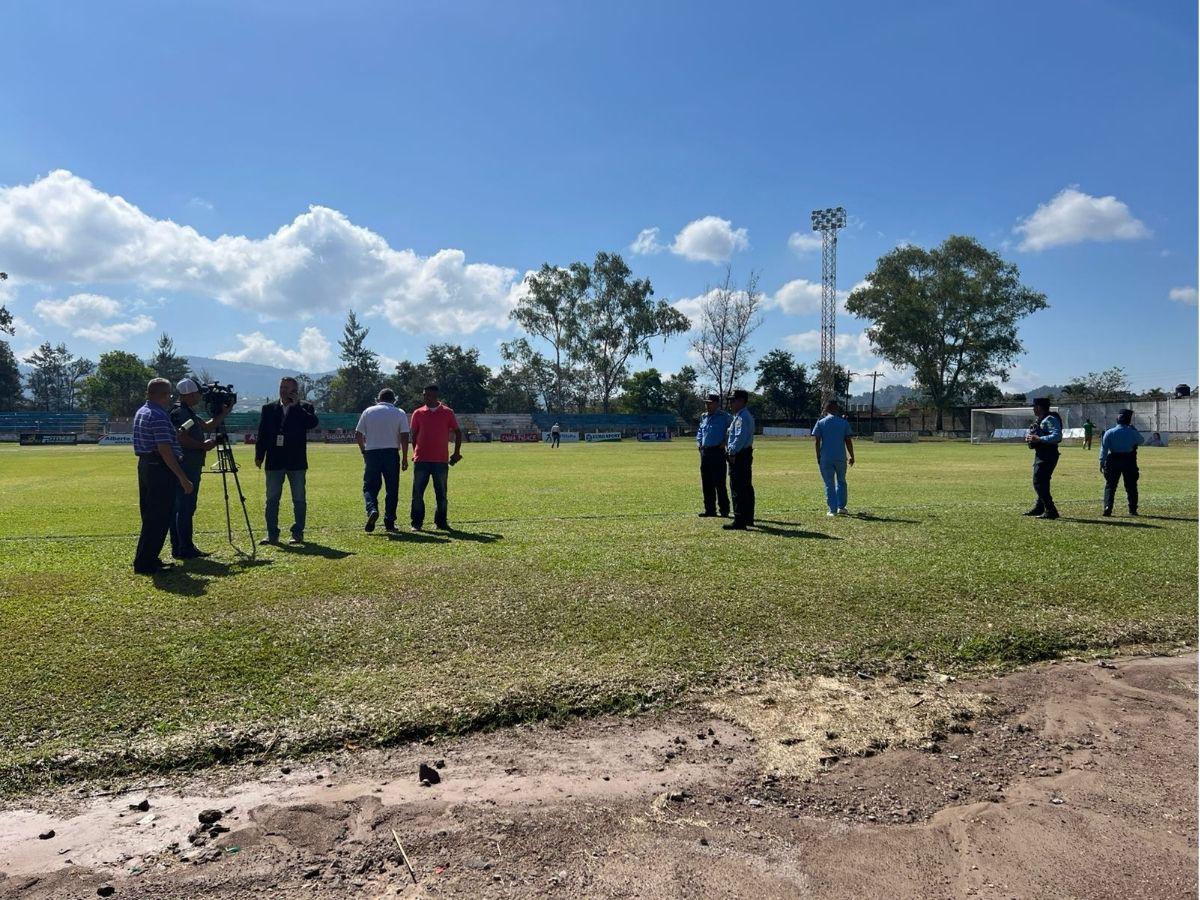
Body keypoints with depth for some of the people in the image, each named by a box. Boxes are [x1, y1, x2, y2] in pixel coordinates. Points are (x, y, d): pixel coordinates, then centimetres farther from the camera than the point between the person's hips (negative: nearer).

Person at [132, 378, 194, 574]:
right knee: (159, 518, -4)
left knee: (150, 516, 16)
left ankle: (145, 559, 22)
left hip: (144, 466, 10)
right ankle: (145, 563, -2)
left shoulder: (140, 412, 15)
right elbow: (165, 450, -22)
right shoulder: (159, 416, -17)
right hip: (160, 469, -10)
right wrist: (182, 477, -21)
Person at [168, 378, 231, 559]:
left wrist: (224, 413, 18)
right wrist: (203, 445, -14)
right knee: (185, 508, -7)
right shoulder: (179, 412, -14)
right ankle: (185, 549, -4)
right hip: (185, 467, -11)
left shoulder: (189, 412, 18)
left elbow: (208, 426, 24)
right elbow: (181, 439, -23)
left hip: (191, 467, 11)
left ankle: (179, 548, 19)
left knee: (179, 507, 13)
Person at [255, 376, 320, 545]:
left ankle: (298, 533, 12)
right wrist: (259, 456, 3)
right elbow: (262, 434, 9)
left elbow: (314, 423, -18)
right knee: (272, 499, 4)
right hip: (274, 462, 2)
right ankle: (272, 534, 9)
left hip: (296, 462, -2)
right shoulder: (269, 408, 9)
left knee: (299, 500, 4)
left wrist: (296, 406, -13)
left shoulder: (304, 408, 2)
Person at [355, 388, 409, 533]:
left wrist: (364, 451, 18)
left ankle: (372, 509, -19)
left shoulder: (368, 411, 7)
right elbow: (404, 437, -5)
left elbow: (358, 435, 5)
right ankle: (389, 522, 6)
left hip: (372, 453, 1)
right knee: (392, 489, 6)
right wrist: (405, 458, 0)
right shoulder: (400, 413, 3)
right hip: (392, 453, 0)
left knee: (369, 486, 8)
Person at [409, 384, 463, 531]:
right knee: (418, 493, 1)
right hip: (421, 460, 1)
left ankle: (441, 522, 17)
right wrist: (415, 452, 6)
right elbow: (414, 434, 12)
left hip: (441, 460, 0)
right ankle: (416, 523, 8)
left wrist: (456, 452, 3)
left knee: (441, 494, 7)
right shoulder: (418, 413, 6)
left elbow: (458, 432, 8)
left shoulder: (447, 412, 3)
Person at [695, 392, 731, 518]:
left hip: (717, 452, -7)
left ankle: (724, 510, 0)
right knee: (706, 484, 9)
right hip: (704, 452, 7)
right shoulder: (704, 417, 15)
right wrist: (698, 442, 13)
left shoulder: (724, 417, -5)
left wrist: (725, 442, -12)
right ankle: (710, 510, 17)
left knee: (719, 484, -7)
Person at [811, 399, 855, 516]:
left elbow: (817, 442, -3)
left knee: (829, 484, 4)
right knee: (841, 482, 17)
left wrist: (818, 458, 4)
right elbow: (848, 441, 2)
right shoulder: (844, 423, 3)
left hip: (825, 458, -1)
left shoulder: (820, 423, 0)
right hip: (841, 457, 1)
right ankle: (841, 507, 15)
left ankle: (833, 510, 2)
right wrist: (852, 456, 10)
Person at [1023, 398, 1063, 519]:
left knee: (1039, 483, -13)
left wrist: (1039, 439, -28)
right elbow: (1034, 433, 26)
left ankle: (1051, 511, -12)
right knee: (1042, 482, 20)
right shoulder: (1040, 420, 17)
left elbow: (1057, 436, -27)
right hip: (1040, 454, 11)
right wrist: (1029, 437, 5)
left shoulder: (1050, 419, -15)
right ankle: (1039, 508, 33)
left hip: (1047, 456, -11)